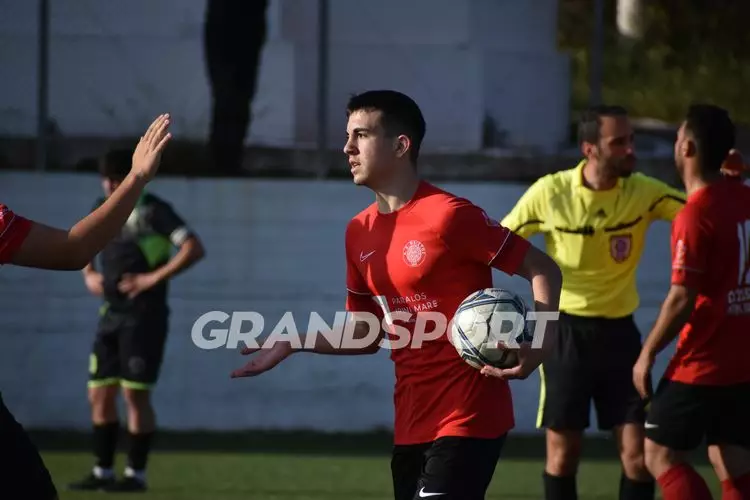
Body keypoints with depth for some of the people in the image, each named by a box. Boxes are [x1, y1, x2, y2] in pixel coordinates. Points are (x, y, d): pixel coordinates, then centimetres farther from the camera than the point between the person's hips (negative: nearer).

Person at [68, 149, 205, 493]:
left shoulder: (152, 210, -9)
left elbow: (194, 249, -17)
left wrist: (155, 278, -20)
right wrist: (89, 275, 13)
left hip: (143, 314, -7)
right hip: (111, 313, 7)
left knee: (135, 394, -7)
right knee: (99, 395, 6)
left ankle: (136, 474, 0)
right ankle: (102, 472, 13)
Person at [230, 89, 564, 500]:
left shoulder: (448, 215, -13)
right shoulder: (359, 233, 10)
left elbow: (542, 269, -9)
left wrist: (538, 346, -24)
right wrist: (293, 345, 9)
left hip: (467, 417, -8)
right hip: (411, 422, 8)